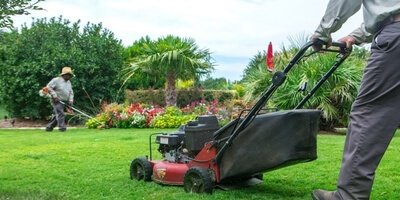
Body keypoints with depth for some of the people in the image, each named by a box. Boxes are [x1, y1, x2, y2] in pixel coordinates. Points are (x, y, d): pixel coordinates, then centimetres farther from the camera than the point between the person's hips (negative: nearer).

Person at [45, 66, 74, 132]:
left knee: (57, 116, 9)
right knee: (61, 114, -15)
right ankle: (62, 128, -14)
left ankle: (49, 127, 19)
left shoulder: (68, 82, 14)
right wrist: (54, 96, -19)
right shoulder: (56, 80, -10)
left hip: (64, 102, 8)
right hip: (57, 101, -8)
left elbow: (71, 92, 18)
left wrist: (71, 100, 2)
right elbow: (48, 87, -13)